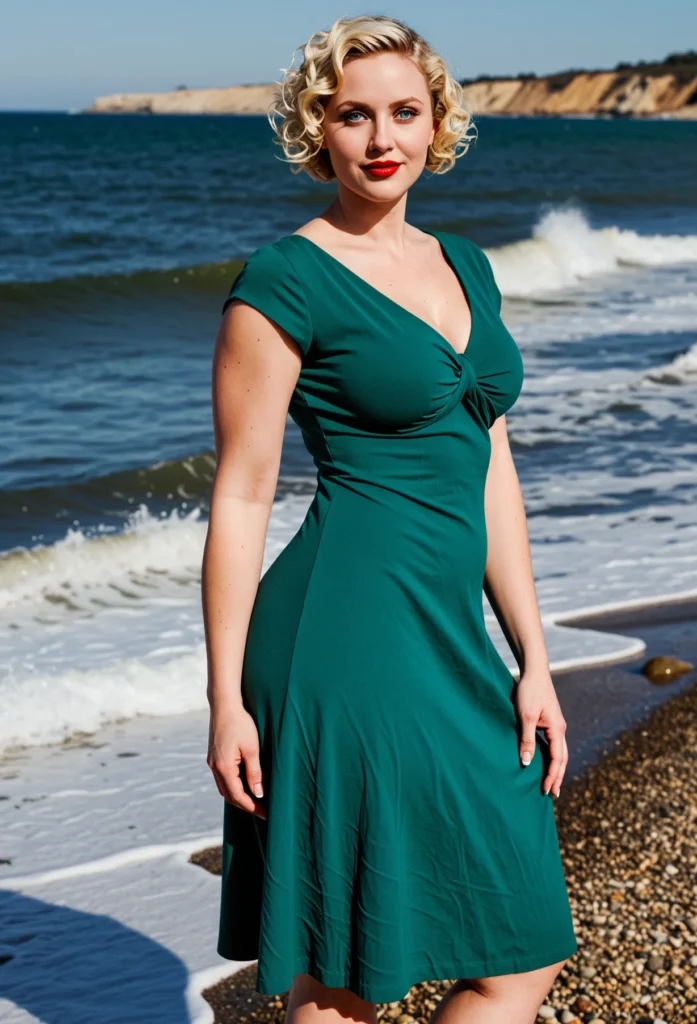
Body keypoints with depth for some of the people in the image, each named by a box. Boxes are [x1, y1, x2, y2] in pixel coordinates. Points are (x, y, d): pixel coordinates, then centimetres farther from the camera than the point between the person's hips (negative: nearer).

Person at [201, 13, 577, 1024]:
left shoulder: (464, 266, 14)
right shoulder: (283, 280, -7)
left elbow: (491, 472, 15)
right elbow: (240, 497, -8)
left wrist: (533, 660, 11)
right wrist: (227, 700, -9)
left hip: (451, 641, 8)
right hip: (347, 634, -7)